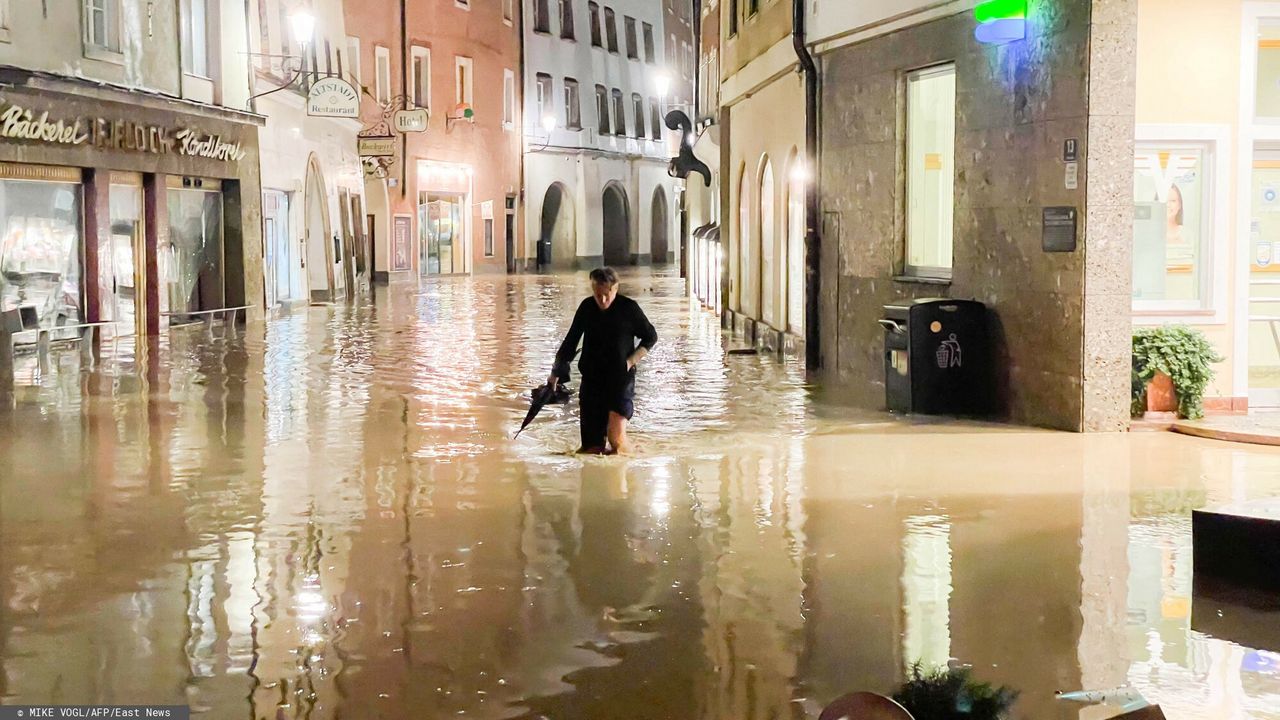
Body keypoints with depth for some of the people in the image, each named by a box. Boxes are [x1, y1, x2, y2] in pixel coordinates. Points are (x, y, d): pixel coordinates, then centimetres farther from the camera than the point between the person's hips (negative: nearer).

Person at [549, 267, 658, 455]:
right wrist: (557, 372, 12)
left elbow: (651, 337, 6)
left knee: (616, 436, -15)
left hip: (620, 378, -3)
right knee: (592, 446, 2)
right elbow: (571, 341, 13)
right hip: (591, 379, 4)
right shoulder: (587, 307, 3)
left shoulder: (628, 308, -6)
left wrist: (631, 361, -5)